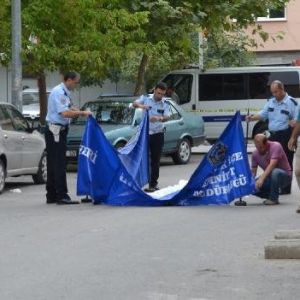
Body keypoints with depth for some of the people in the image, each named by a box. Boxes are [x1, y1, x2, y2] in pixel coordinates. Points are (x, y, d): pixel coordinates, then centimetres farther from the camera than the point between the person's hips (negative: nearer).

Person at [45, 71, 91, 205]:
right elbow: (65, 113, -25)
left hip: (60, 130, 10)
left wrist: (82, 112, 9)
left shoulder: (64, 92, 12)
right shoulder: (58, 92, -18)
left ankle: (51, 196, 15)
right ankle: (62, 196, -11)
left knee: (53, 164, 11)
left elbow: (69, 108, 23)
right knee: (59, 164, -10)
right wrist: (82, 113, -18)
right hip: (55, 130, -10)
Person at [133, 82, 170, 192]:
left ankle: (153, 183, 8)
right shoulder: (146, 98, 1)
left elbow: (167, 117, -11)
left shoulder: (165, 104, 2)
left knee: (155, 160, 2)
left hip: (157, 134, 0)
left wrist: (159, 118, -34)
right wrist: (140, 105, -35)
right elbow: (134, 103, -12)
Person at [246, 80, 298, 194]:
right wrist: (252, 118, -5)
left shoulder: (291, 102, -5)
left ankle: (286, 188, 1)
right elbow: (263, 114, 13)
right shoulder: (270, 102, 14)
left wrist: (294, 122, -30)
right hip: (273, 136, 7)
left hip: (285, 136, -7)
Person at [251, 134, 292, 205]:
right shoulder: (255, 153, -5)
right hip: (269, 177, 5)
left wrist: (262, 178, -45)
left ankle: (273, 198, -20)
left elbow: (272, 165, -34)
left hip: (284, 176, -5)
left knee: (275, 172, -39)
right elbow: (253, 172, -1)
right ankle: (269, 196, 7)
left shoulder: (276, 146, -22)